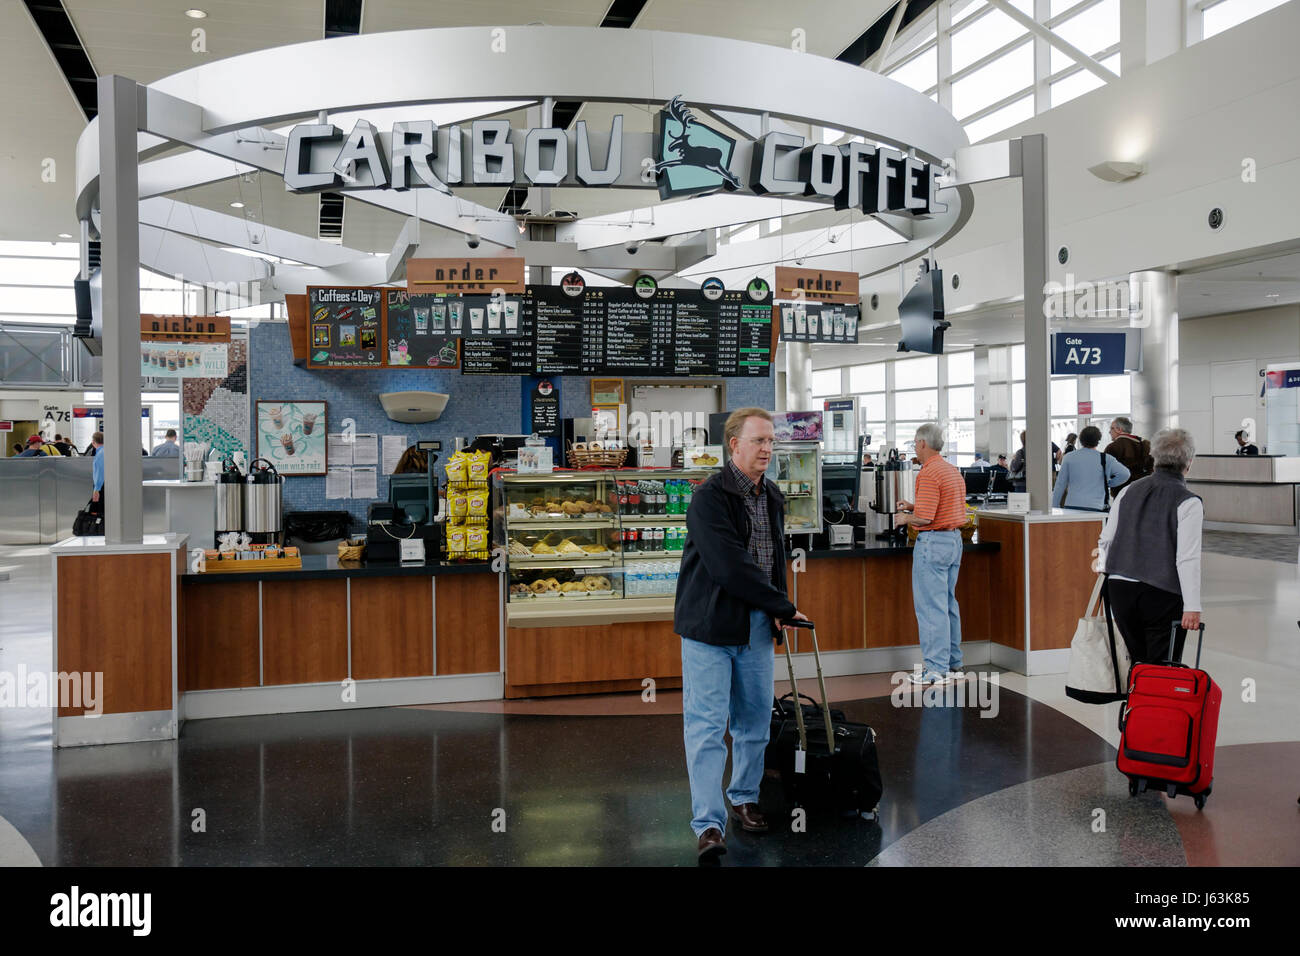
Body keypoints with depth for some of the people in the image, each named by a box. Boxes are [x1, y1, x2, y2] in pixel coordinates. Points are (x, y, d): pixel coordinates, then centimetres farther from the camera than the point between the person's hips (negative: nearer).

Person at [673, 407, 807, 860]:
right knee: (707, 724, -5)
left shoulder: (773, 498, 12)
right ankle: (708, 823, 0)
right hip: (710, 624, -7)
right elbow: (730, 567, -22)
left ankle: (744, 798, 32)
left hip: (757, 623, 7)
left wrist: (776, 612, 8)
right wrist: (784, 606, -13)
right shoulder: (709, 497, -15)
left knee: (755, 718, 13)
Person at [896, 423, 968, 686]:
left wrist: (905, 518, -3)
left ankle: (936, 669, -4)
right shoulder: (953, 471, 15)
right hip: (955, 539, 10)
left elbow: (924, 517, -22)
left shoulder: (929, 473, -16)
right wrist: (913, 507, 16)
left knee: (931, 606, -6)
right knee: (948, 603, 15)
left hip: (933, 542, -10)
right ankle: (952, 663, 22)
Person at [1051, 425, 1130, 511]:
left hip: (1071, 506, 2)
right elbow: (1124, 474, -6)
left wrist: (1054, 508, 14)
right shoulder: (1104, 459, 3)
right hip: (1095, 507, -1)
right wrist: (1108, 483, 10)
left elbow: (1059, 485, 8)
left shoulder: (1069, 458, 7)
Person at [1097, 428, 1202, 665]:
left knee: (1138, 663, 15)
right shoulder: (1188, 502, -7)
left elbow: (1106, 540, 13)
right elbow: (1187, 559, -13)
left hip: (1119, 588, 5)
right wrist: (1192, 606, -12)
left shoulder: (1128, 491, 9)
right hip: (1162, 593, -5)